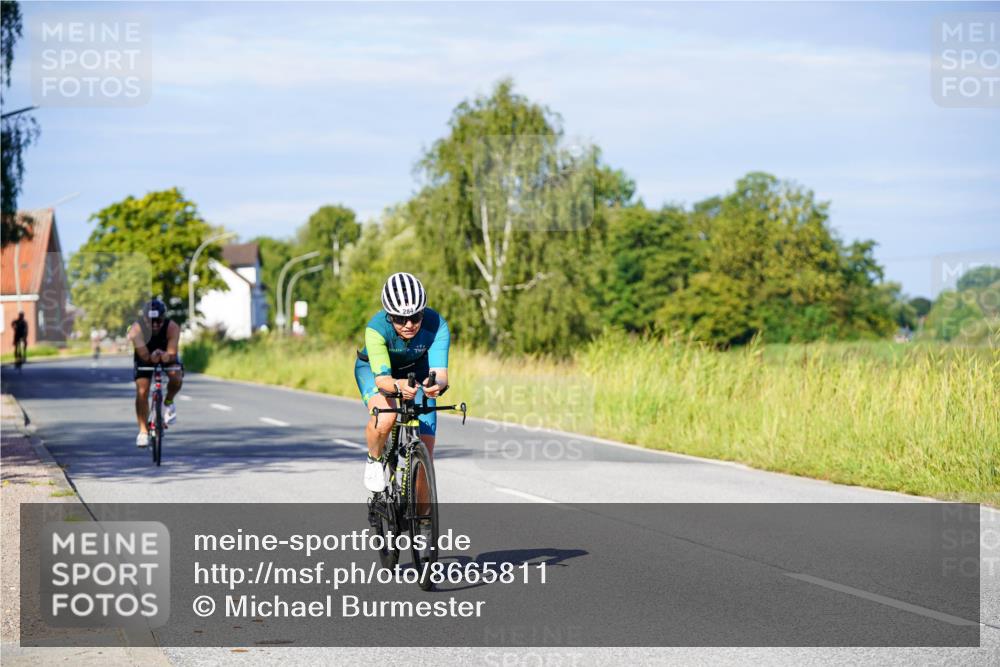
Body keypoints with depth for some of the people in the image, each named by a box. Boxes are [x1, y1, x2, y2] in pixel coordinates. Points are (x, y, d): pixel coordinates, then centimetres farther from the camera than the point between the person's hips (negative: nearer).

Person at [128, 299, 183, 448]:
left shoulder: (172, 328, -34)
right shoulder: (137, 329, -35)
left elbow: (172, 353, -41)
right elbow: (143, 355, -40)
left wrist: (166, 356, -64)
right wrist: (151, 357, -62)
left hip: (166, 356, 0)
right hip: (145, 357, 0)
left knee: (176, 379, -28)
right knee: (141, 392, -14)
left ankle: (168, 402, 3)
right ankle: (143, 431, -2)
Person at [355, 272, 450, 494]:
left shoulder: (436, 325, -34)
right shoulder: (376, 328, -38)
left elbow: (439, 371, -43)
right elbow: (382, 378, -45)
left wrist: (437, 384, -67)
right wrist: (398, 386, -67)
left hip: (416, 370, 2)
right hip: (373, 368, -2)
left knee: (424, 452, -7)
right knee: (384, 419, -34)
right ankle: (375, 461, -2)